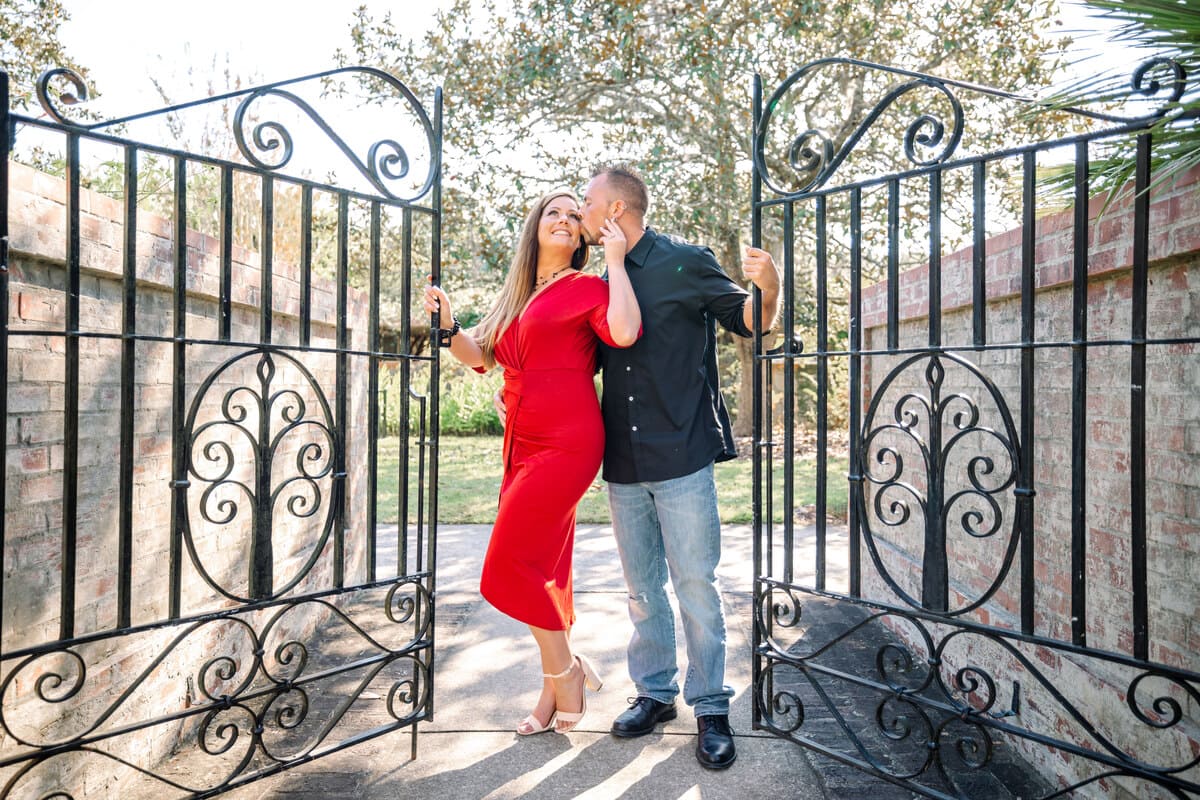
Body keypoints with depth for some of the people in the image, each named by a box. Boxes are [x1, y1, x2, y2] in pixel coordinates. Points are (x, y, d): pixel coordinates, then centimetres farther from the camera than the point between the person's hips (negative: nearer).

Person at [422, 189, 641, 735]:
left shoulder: (585, 287, -2)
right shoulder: (518, 296, 19)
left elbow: (623, 332, -22)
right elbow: (479, 356, 17)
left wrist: (616, 262, -12)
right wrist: (446, 324, 1)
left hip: (564, 443, -7)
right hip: (523, 445, 7)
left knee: (511, 562, -7)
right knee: (544, 569, 12)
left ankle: (564, 675, 16)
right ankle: (557, 689, 29)